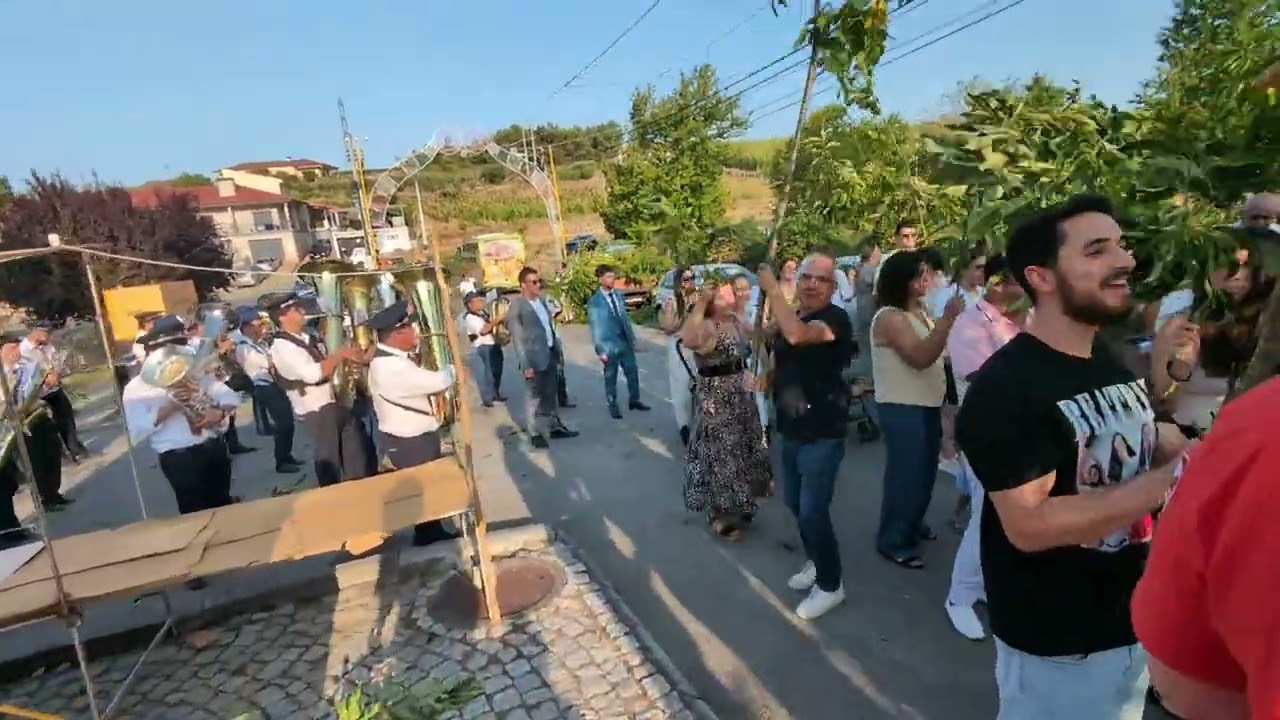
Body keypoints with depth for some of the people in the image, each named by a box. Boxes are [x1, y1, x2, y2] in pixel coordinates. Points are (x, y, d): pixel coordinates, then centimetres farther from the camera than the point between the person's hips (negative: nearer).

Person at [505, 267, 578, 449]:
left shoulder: (541, 301, 10)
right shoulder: (516, 306, -13)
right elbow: (517, 338, -15)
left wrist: (557, 350, 12)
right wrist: (526, 364, -19)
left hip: (549, 354, 7)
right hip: (534, 358, -7)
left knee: (550, 394, 18)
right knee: (534, 396, 5)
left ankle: (554, 427, 31)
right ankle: (535, 434, 18)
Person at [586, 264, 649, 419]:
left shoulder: (618, 295, 5)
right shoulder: (594, 301, -12)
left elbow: (625, 317, 11)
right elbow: (595, 327, -11)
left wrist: (632, 338, 10)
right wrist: (600, 350, -13)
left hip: (626, 342, 5)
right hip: (610, 345, -5)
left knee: (633, 372, 14)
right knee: (611, 378, 9)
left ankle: (634, 400, 31)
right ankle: (613, 406, 25)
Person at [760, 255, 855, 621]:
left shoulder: (836, 318, -17)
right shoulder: (790, 317, 10)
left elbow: (796, 335, -38)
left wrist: (771, 289, -28)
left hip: (822, 434, -8)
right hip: (792, 429, 9)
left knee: (813, 511, -3)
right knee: (794, 503, 20)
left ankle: (830, 585, 19)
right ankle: (816, 562, 43)